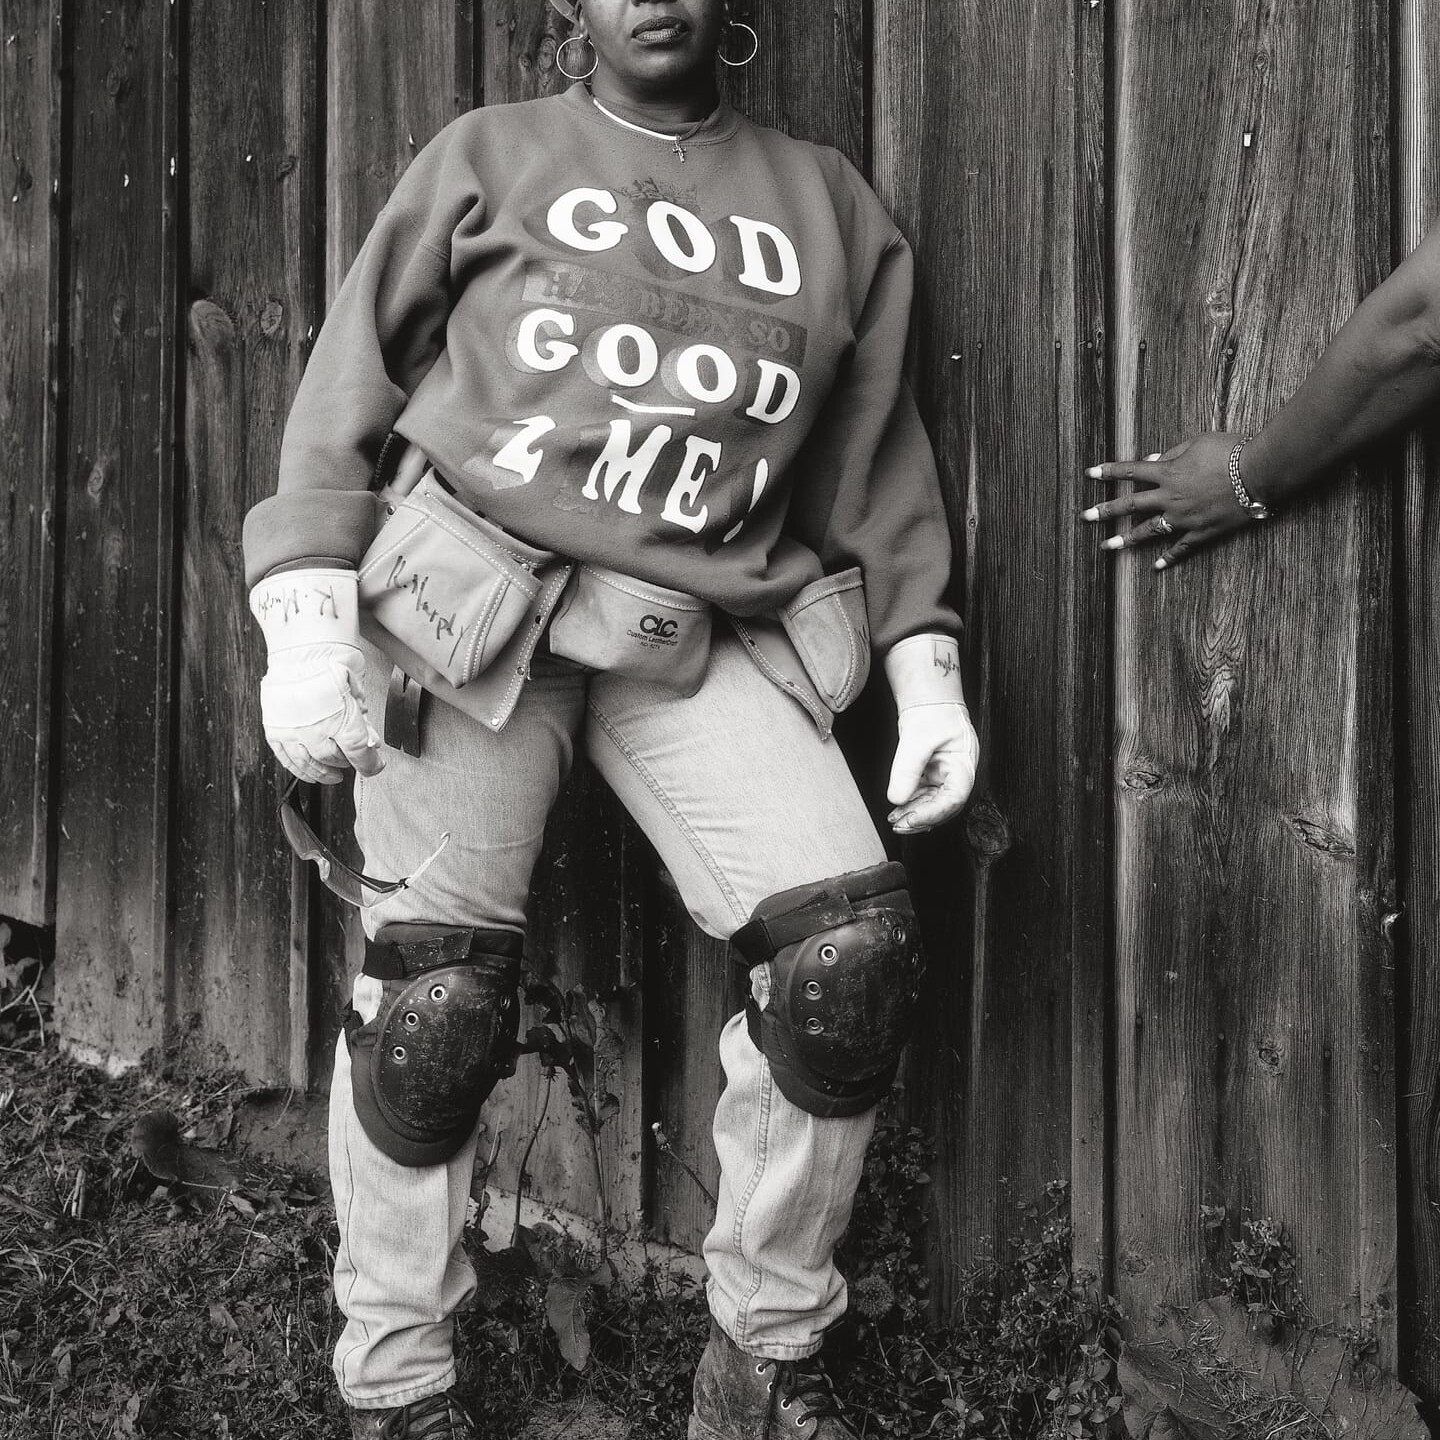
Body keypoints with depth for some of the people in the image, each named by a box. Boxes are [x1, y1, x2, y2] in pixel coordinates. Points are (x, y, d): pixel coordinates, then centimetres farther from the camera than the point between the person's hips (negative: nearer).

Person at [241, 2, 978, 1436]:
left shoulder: (826, 202, 18)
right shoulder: (488, 157, 12)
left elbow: (876, 456, 17)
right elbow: (349, 389, 6)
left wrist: (925, 668, 6)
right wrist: (305, 618, -7)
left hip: (699, 638, 2)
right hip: (467, 599, -2)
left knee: (854, 953, -13)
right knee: (435, 993, -5)